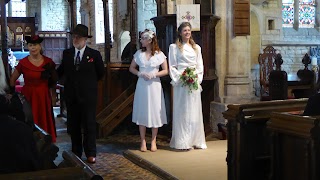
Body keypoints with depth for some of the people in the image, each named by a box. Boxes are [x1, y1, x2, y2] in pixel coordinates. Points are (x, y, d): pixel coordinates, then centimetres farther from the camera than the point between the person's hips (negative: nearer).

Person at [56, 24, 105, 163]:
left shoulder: (94, 54, -3)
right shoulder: (67, 53, 6)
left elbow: (101, 73, 7)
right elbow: (61, 71, 16)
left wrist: (89, 82, 9)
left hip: (88, 95, -3)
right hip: (71, 95, 4)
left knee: (89, 125, 2)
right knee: (73, 125, 10)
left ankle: (90, 153, 12)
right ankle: (76, 152, 21)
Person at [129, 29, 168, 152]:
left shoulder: (159, 54, -1)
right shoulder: (139, 53, 5)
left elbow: (165, 71, 1)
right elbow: (131, 68, 10)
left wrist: (153, 74, -13)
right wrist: (140, 74, -7)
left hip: (154, 85, -2)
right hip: (142, 85, 2)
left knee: (155, 112, 2)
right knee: (142, 112, 2)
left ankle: (153, 141, 13)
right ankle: (143, 141, 10)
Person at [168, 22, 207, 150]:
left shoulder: (196, 47, 17)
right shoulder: (174, 47, 4)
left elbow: (200, 66, 14)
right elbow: (172, 66, 0)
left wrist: (198, 78, -1)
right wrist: (179, 79, -12)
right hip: (181, 83, -4)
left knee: (195, 111, 4)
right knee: (182, 111, -4)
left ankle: (195, 140, 10)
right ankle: (182, 142, -1)